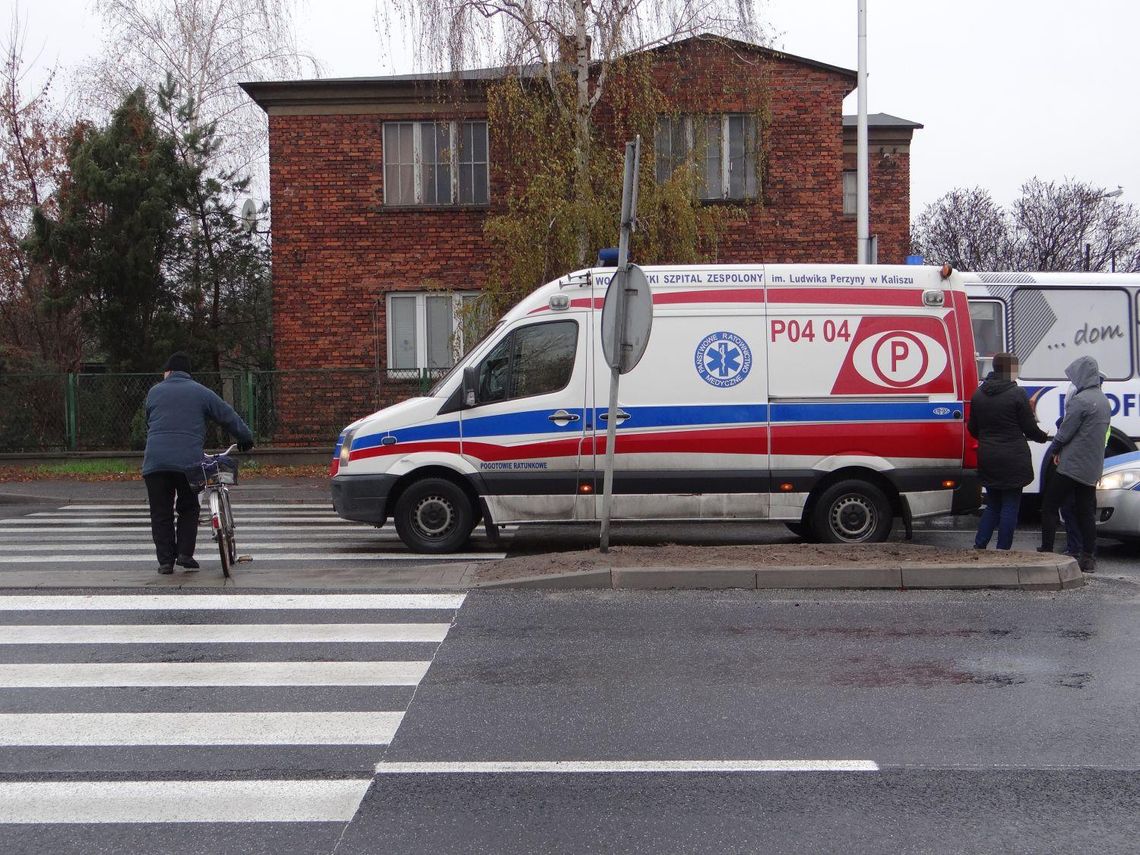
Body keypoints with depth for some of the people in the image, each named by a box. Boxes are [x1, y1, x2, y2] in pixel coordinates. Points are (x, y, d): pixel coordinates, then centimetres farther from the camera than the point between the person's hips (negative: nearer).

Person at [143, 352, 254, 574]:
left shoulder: (154, 392, 14)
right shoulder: (201, 392, 10)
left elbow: (149, 424, 21)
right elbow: (228, 416, 12)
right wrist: (245, 438, 24)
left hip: (155, 462, 1)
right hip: (189, 461, -1)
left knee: (161, 514, 8)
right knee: (188, 508, 16)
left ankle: (165, 560, 7)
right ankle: (185, 553, 7)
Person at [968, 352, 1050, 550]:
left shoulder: (978, 394, 5)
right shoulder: (1017, 394, -12)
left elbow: (972, 428, 12)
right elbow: (1030, 428, -7)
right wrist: (1045, 437, 13)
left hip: (987, 459, 6)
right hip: (1013, 460, -6)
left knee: (992, 505, 17)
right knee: (1010, 507, 3)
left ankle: (979, 545, 9)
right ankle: (1002, 551, 5)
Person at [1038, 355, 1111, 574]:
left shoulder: (1080, 400, -17)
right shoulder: (1104, 400, 12)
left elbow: (1064, 433, -14)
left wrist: (1056, 448, 7)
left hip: (1073, 465, -8)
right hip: (1092, 468, 8)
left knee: (1049, 506, 1)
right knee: (1086, 511, 10)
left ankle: (1046, 552, 0)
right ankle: (1088, 558, 10)